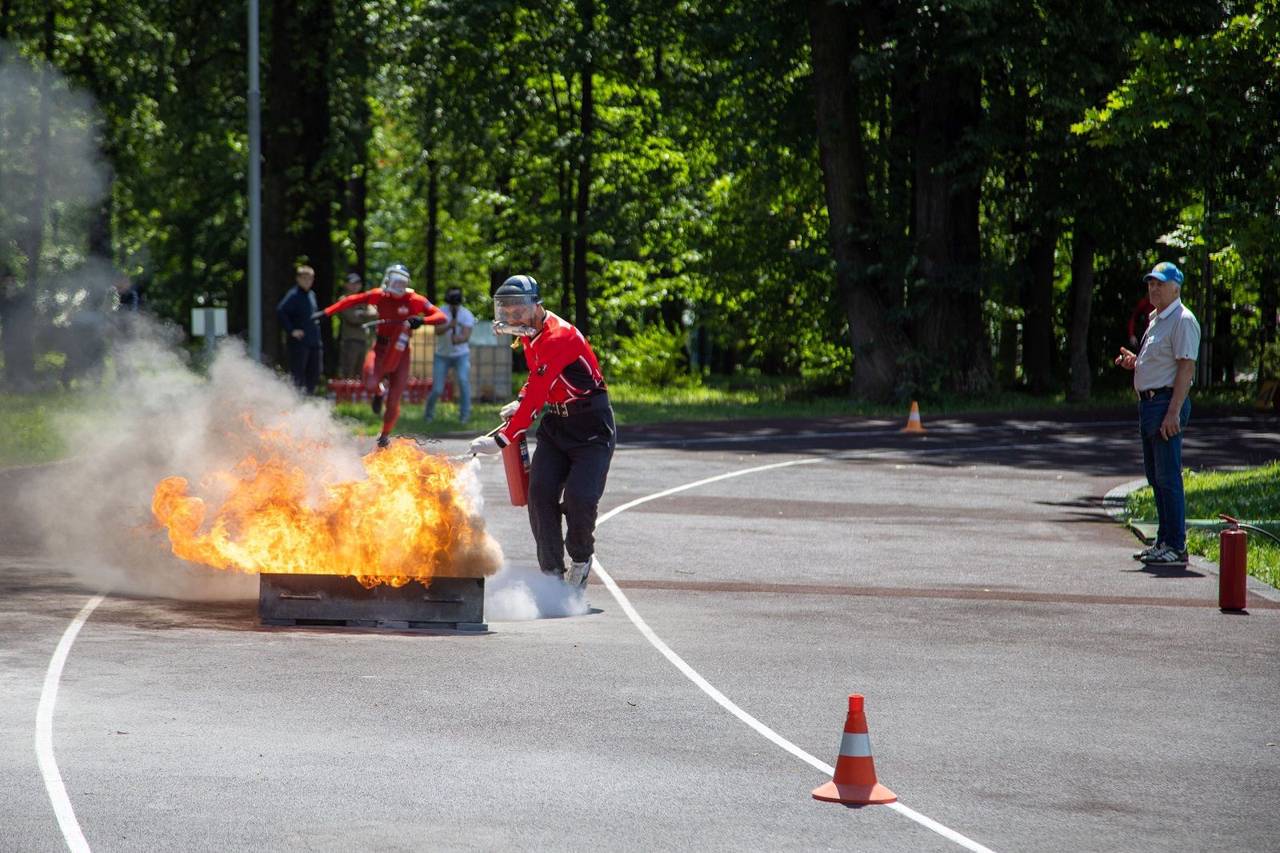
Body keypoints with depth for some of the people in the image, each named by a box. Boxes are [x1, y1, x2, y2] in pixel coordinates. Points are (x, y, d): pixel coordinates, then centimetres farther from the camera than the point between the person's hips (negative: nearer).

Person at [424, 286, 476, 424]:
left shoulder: (467, 315, -11)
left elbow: (466, 336, -23)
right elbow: (437, 331, -25)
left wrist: (458, 339, -46)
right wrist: (449, 326, -44)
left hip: (461, 355, -1)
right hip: (442, 356, 1)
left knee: (463, 379, -27)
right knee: (437, 390, -2)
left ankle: (464, 413, -15)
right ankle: (429, 410, 29)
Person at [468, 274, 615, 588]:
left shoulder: (560, 337, -25)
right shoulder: (531, 334, 4)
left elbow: (536, 397, -30)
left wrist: (501, 439, -33)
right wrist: (520, 402, 3)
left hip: (592, 428, -8)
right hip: (556, 423, 8)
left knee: (579, 498, -17)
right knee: (540, 491, -9)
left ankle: (581, 559, 11)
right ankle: (552, 572, -4)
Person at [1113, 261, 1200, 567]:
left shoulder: (1183, 320, -12)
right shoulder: (1155, 319, 19)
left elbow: (1186, 367, -18)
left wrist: (1173, 412, -24)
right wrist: (1134, 362, 9)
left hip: (1167, 402, -10)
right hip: (1148, 402, 10)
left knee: (1167, 477, -10)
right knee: (1155, 476, 14)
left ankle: (1176, 547, -9)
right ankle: (1164, 542, 21)